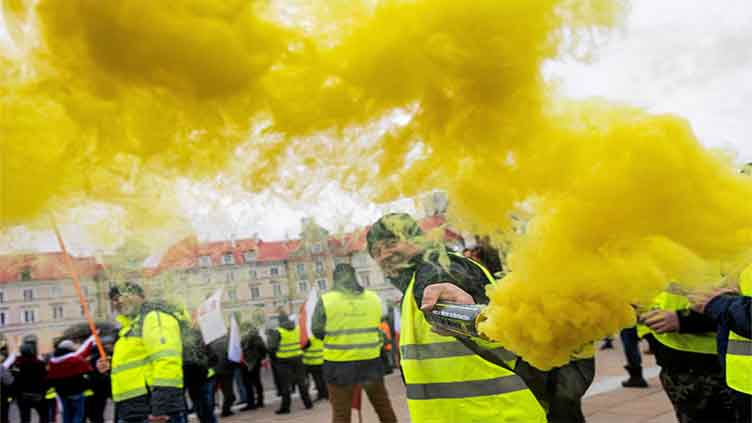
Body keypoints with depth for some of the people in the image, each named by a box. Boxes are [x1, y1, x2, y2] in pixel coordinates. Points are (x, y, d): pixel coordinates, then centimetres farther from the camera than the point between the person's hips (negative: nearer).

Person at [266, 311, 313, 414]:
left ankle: (285, 407, 4)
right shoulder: (297, 328, 3)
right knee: (301, 381, 14)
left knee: (285, 384, 3)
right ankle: (308, 403, 20)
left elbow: (272, 347, -8)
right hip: (297, 358, 4)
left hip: (284, 360, -4)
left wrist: (270, 336, 6)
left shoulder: (278, 332, -10)